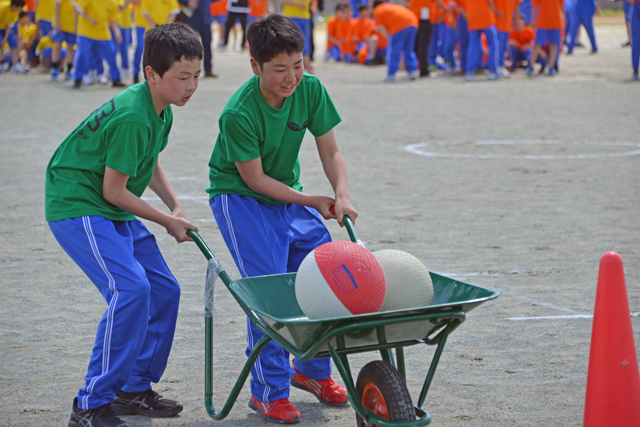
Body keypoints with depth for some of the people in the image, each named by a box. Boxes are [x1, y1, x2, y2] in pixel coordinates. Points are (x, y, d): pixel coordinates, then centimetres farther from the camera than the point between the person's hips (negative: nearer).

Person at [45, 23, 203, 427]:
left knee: (164, 289, 7)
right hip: (77, 207, -10)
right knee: (130, 288, -24)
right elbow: (114, 190, -22)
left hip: (114, 212, 10)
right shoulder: (133, 118, -26)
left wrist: (175, 206, 8)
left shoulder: (160, 109, 4)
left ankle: (135, 389, 19)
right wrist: (168, 221, -10)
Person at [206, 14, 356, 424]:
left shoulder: (311, 90, -13)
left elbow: (330, 151, -4)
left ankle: (312, 370, 22)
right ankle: (268, 392, -4)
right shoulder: (238, 114, -28)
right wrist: (310, 201, -18)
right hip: (240, 197, -6)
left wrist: (342, 195, -21)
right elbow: (254, 178, -20)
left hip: (289, 194, 6)